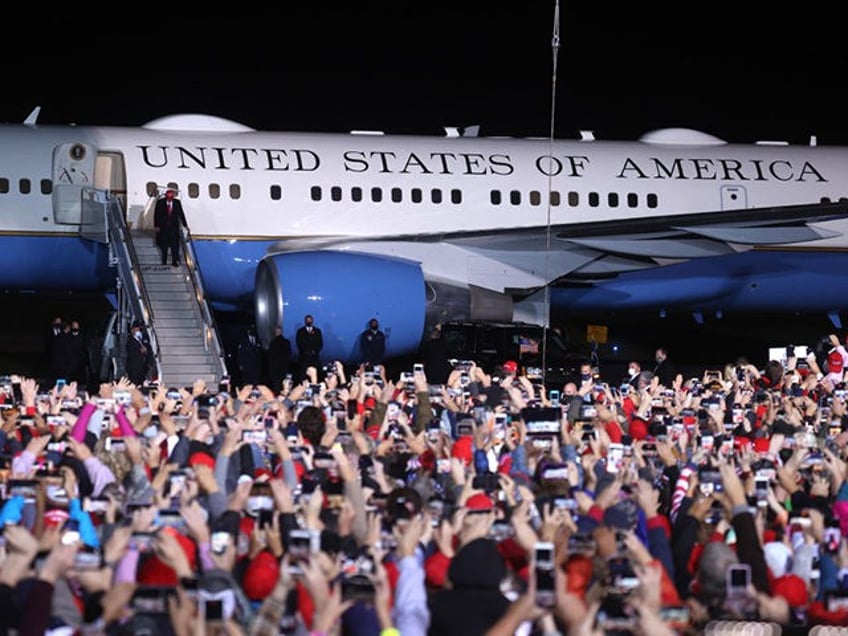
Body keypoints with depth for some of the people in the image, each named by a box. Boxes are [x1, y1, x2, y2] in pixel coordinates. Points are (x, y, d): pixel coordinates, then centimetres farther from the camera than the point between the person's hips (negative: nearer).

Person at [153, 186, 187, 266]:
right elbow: (156, 215, -1)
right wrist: (156, 226, -7)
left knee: (175, 245, -7)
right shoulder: (160, 202, -2)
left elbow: (181, 214, 5)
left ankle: (175, 261, -3)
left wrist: (184, 225, 3)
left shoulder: (177, 202, 3)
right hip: (163, 227, 0)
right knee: (164, 245, 6)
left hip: (174, 227, 0)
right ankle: (164, 262, 15)